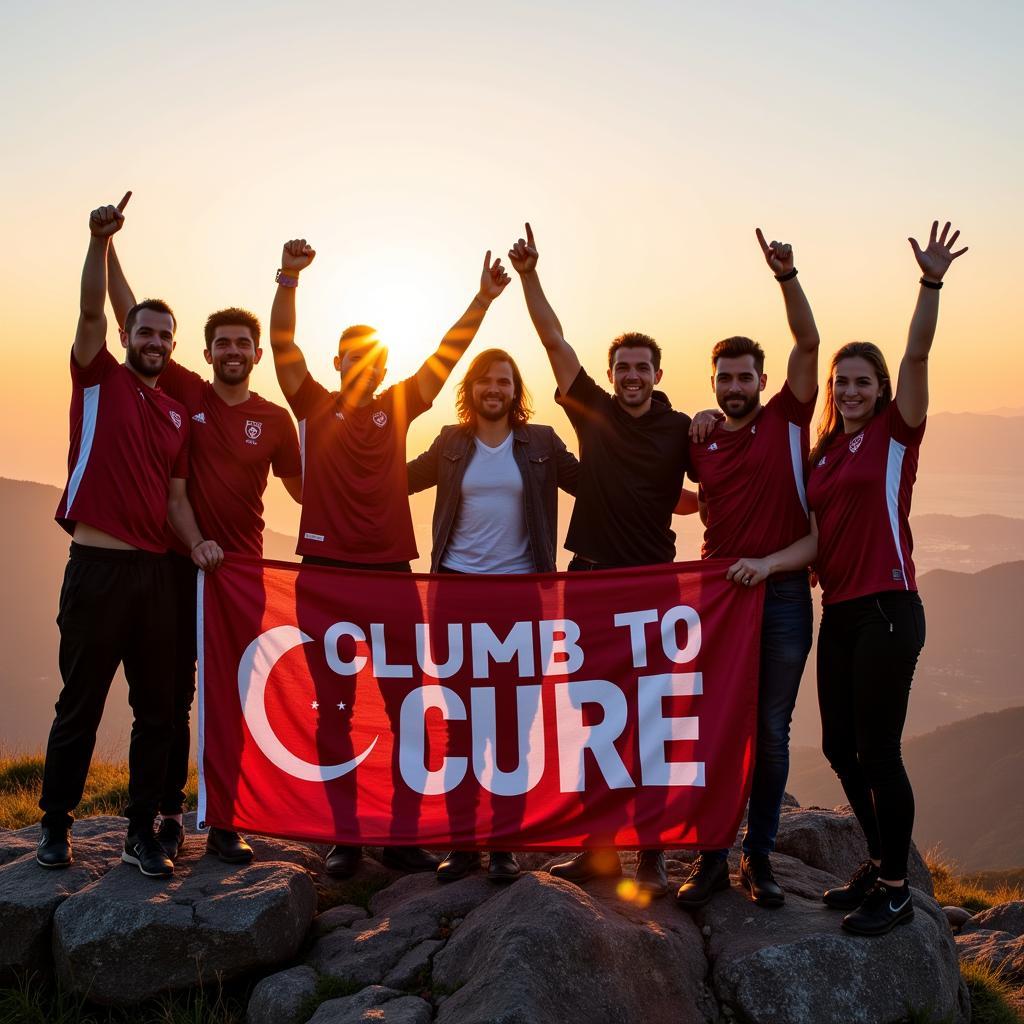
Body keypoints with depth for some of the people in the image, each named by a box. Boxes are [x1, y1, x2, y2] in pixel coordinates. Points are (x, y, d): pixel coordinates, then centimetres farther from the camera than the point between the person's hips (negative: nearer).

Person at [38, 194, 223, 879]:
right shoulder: (100, 379, 3)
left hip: (157, 571, 5)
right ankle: (56, 824, 18)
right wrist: (101, 242, -28)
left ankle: (143, 833, 15)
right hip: (98, 566, -5)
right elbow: (91, 312, -13)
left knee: (157, 708, 6)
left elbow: (175, 494, 14)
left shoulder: (177, 413, 16)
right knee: (81, 704, 3)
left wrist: (196, 542, -4)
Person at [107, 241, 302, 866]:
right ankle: (170, 815, 17)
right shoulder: (184, 393, 2)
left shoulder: (275, 420, 5)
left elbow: (302, 487, 13)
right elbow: (132, 320, 0)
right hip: (179, 564, 0)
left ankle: (224, 822, 12)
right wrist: (106, 248, -6)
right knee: (173, 694, 6)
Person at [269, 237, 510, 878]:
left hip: (391, 572, 2)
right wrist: (290, 277, -14)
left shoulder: (398, 407, 11)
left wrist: (484, 300, 2)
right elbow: (283, 343, -2)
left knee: (405, 705, 3)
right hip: (326, 572, -2)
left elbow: (446, 355, 9)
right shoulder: (314, 406, 6)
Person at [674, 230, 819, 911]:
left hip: (782, 593, -2)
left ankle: (760, 858, 17)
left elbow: (808, 344, -8)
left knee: (771, 732, 6)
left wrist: (787, 278, -19)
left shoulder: (788, 420, 2)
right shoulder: (698, 443, 9)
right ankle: (712, 858, 12)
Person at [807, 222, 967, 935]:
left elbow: (917, 355, -16)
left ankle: (896, 891, 11)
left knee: (877, 750, -4)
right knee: (839, 746, 13)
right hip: (838, 612, 7)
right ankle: (881, 862, 31)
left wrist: (931, 283, -26)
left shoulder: (896, 433, -3)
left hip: (886, 610, -7)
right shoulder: (823, 452, 14)